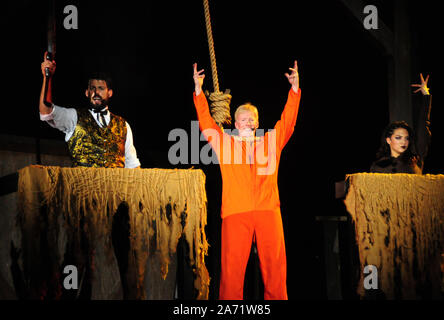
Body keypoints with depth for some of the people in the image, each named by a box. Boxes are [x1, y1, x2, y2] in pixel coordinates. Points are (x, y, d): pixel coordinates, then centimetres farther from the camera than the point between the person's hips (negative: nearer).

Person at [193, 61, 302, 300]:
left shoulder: (270, 141, 20)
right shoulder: (225, 142, 17)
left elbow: (287, 120, 18)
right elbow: (206, 123, 13)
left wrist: (295, 89, 11)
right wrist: (198, 91, 5)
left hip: (268, 211, 1)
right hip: (235, 211, -1)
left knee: (274, 265, -2)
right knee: (232, 265, -6)